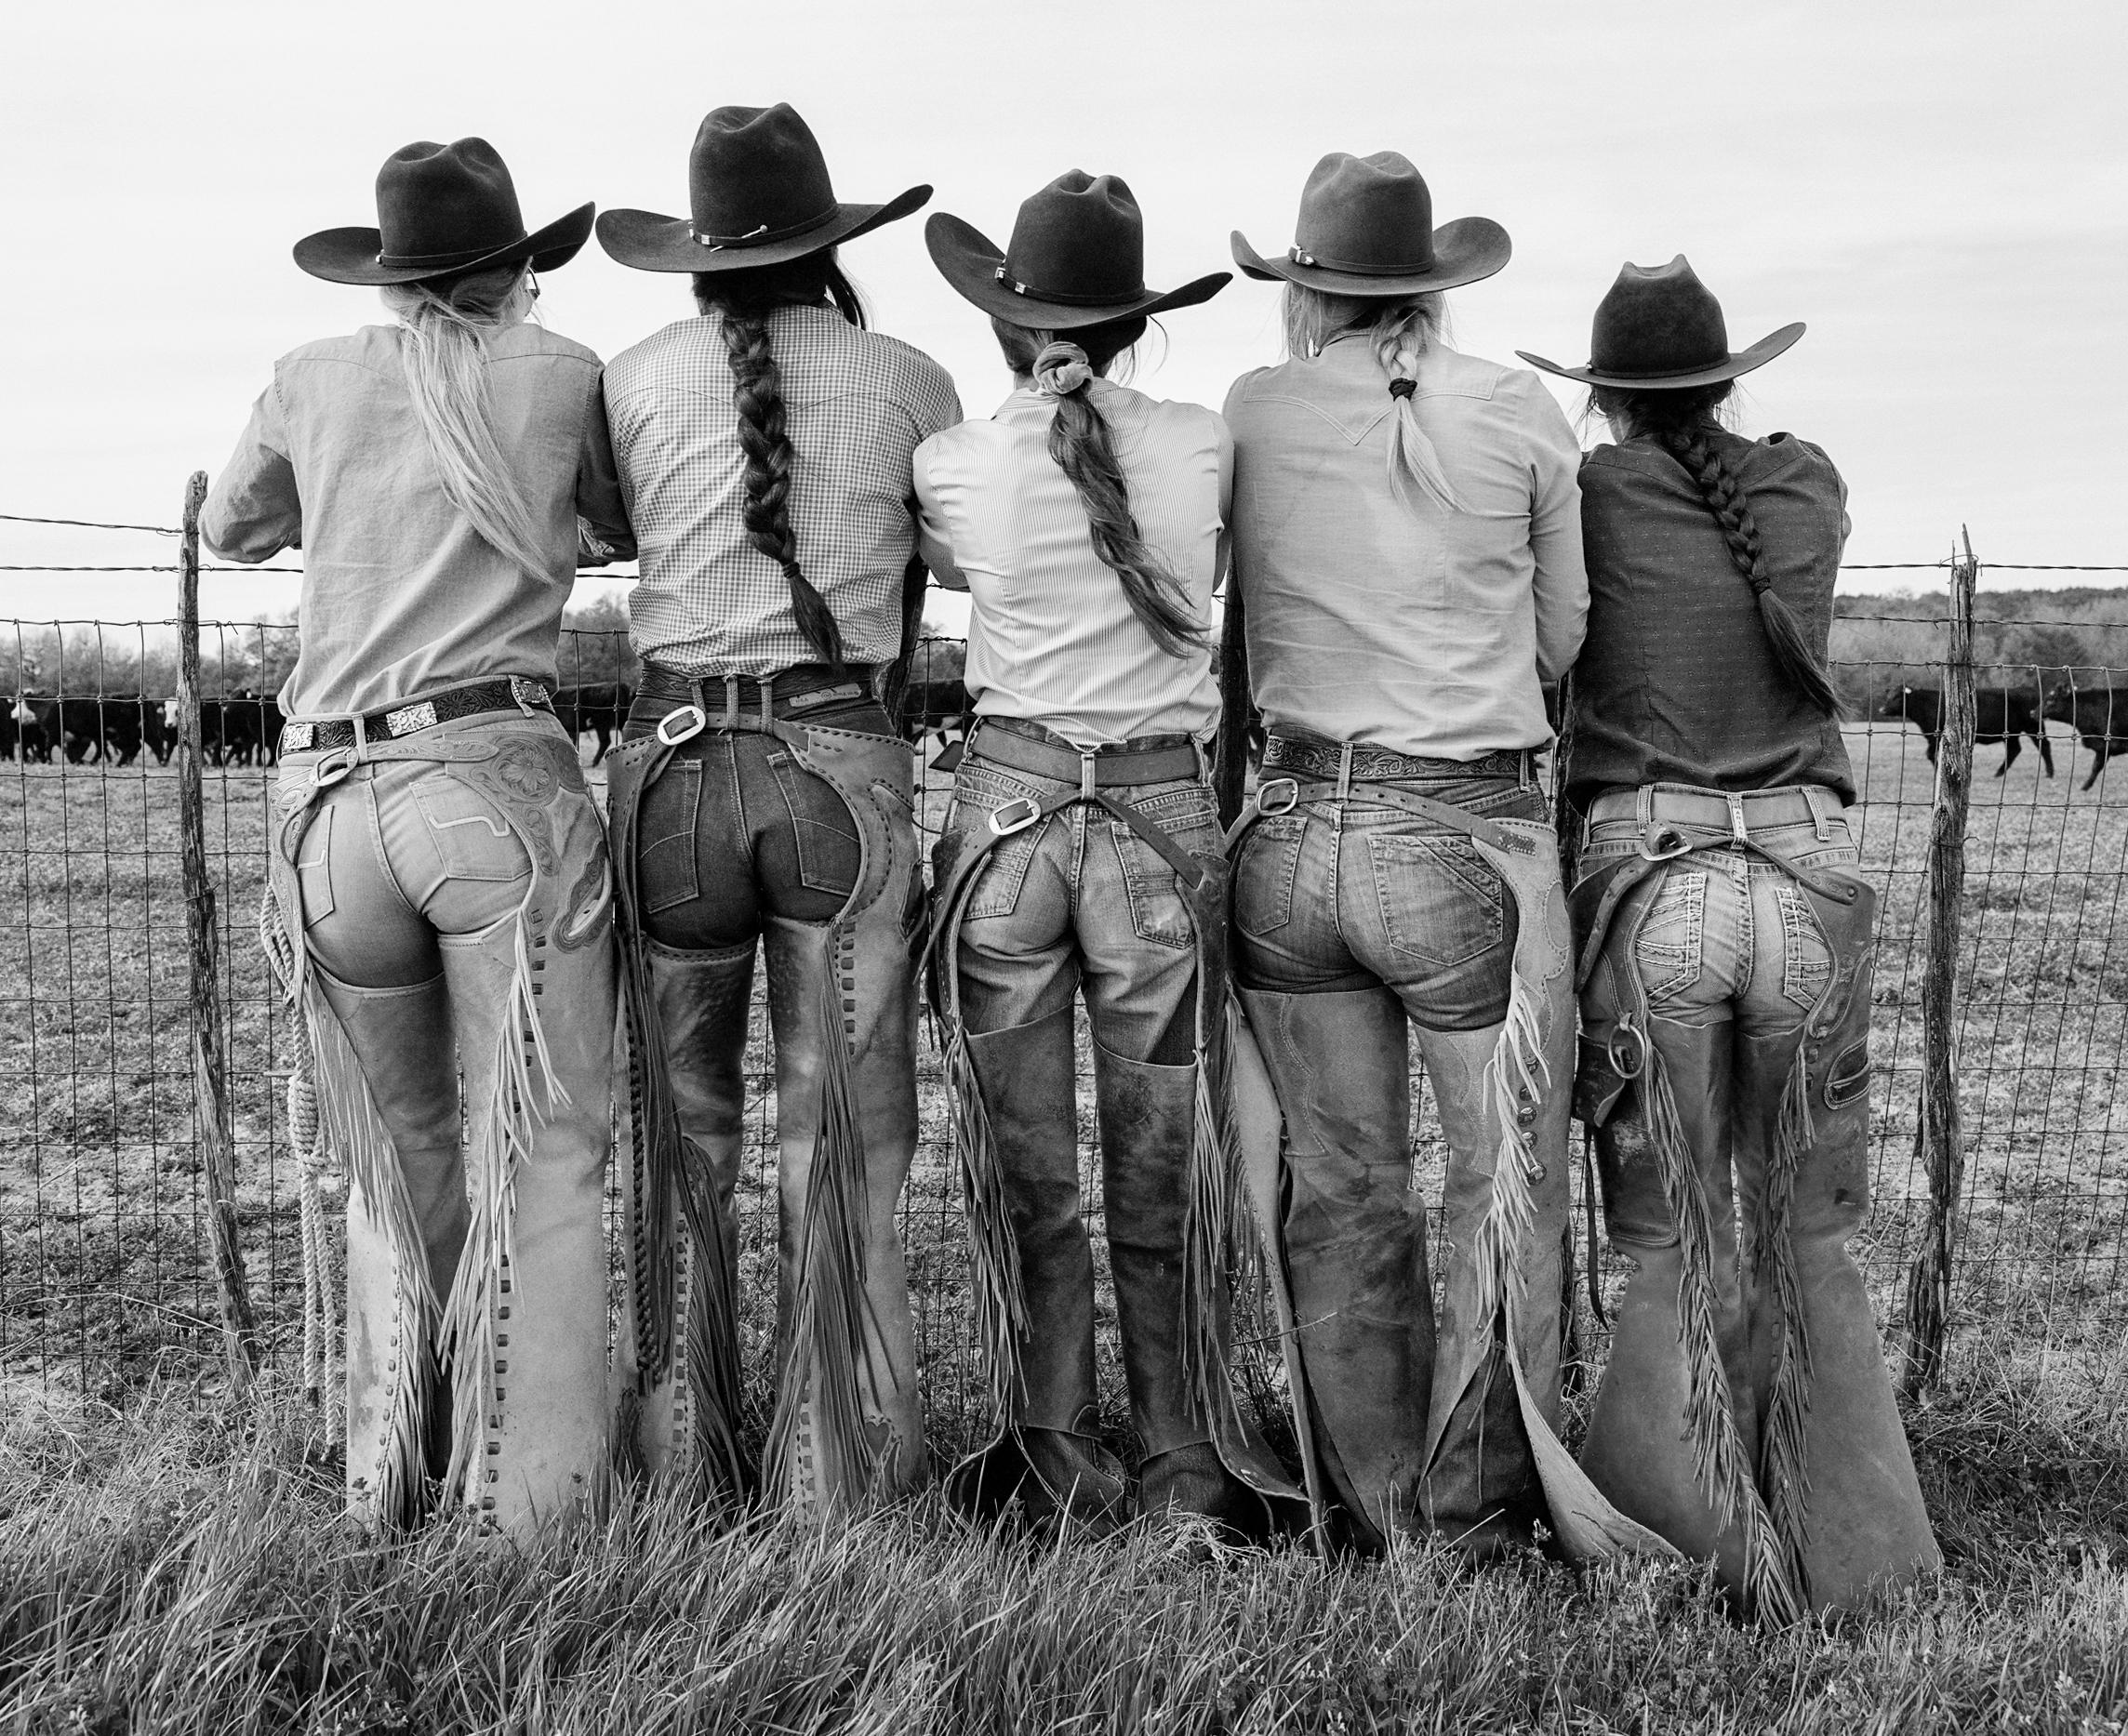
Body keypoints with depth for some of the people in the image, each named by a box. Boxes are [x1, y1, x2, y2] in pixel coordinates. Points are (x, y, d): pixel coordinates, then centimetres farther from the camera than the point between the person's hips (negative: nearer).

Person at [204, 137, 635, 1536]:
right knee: (540, 1157, 3)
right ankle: (532, 1493, 4)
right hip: (501, 778, -3)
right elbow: (628, 535, 22)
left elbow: (228, 533, 32)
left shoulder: (313, 382, 14)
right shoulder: (560, 375, 7)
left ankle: (389, 1479, 25)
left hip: (330, 803, 4)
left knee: (397, 1159, 16)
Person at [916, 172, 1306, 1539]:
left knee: (1023, 1179, 11)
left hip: (1008, 810, 0)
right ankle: (1193, 1475, 23)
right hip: (1166, 819, 1)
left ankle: (1058, 1476, 22)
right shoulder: (1203, 447, -1)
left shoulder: (955, 465, -2)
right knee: (1167, 1182, 12)